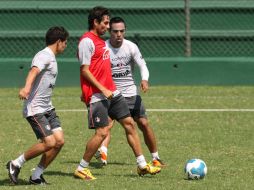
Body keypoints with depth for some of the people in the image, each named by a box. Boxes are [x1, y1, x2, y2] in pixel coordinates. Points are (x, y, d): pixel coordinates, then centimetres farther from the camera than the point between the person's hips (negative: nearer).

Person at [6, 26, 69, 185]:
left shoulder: (52, 58, 19)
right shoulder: (44, 56, -12)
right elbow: (34, 71, -33)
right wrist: (27, 88, -52)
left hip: (47, 108, 10)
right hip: (35, 109, -10)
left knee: (59, 141, -2)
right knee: (49, 142, -18)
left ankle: (36, 176, 6)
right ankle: (16, 164, -1)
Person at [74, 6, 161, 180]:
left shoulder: (100, 40, 17)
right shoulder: (87, 41, -12)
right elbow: (85, 70, -17)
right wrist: (103, 90, -20)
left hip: (111, 92, 10)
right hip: (97, 96, -10)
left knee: (129, 124, 8)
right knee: (102, 132, -12)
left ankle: (142, 165, 13)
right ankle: (81, 169, 0)